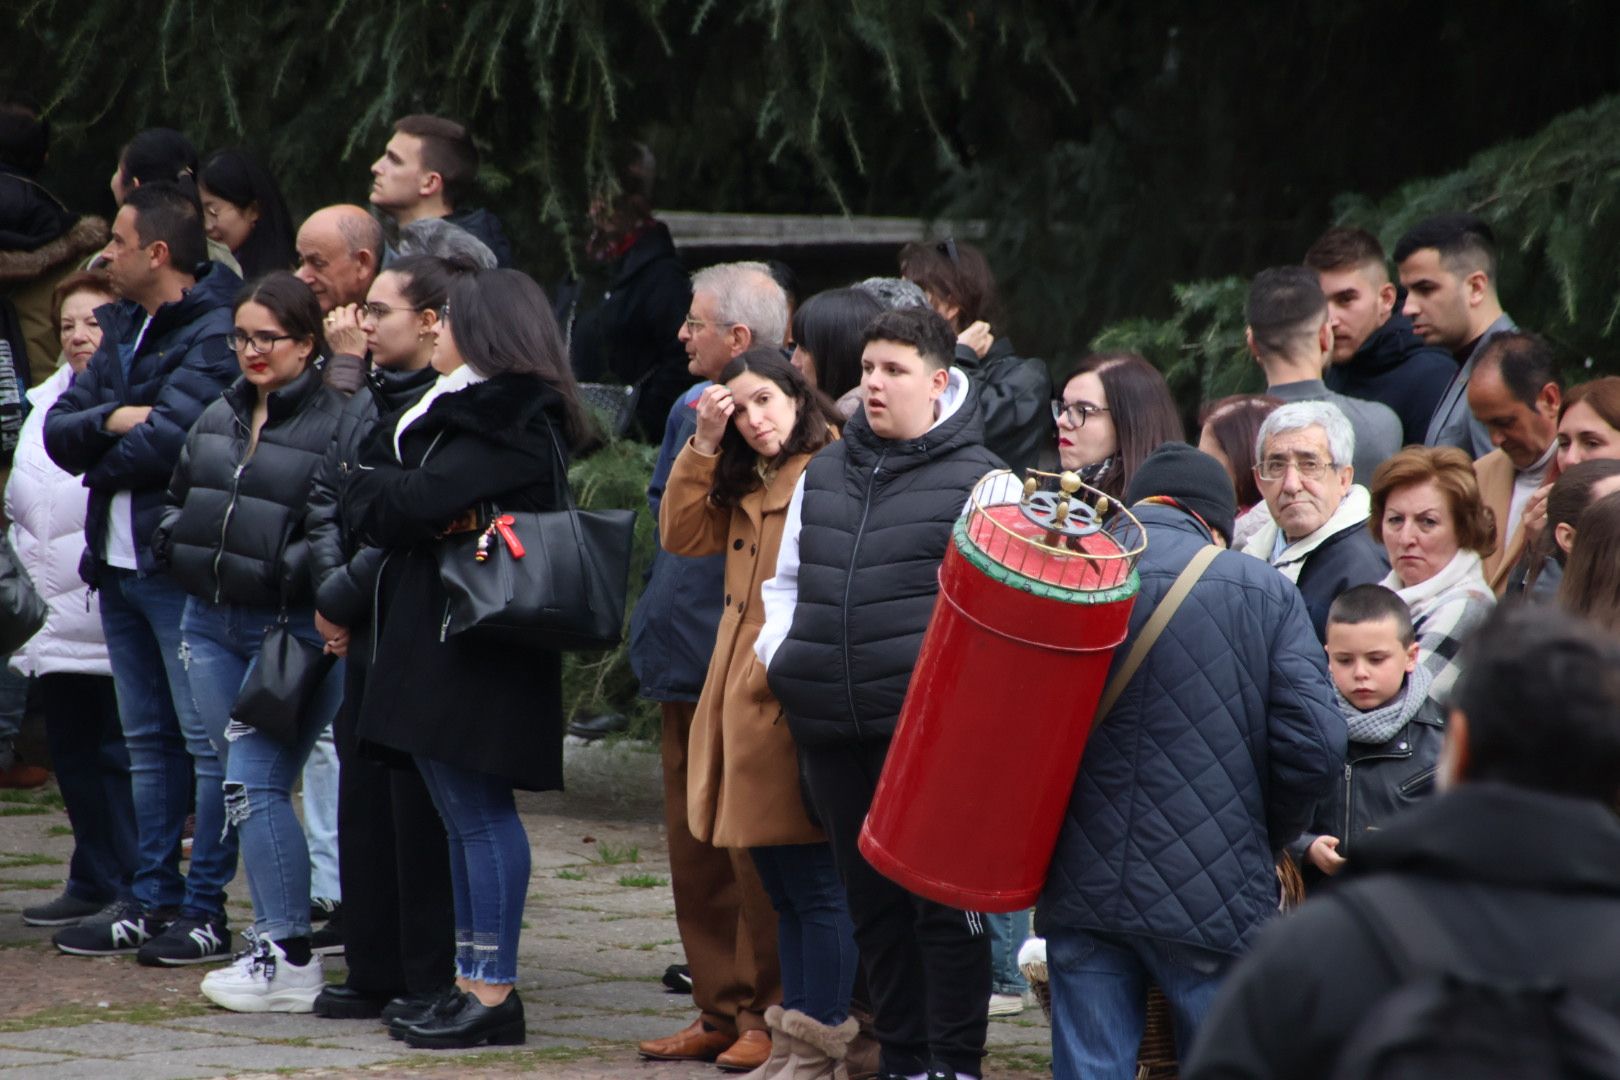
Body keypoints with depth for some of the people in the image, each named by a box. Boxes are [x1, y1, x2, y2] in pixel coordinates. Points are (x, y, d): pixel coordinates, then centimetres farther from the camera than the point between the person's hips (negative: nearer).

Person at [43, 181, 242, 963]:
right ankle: (153, 901, 17)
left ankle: (204, 911, -5)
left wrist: (101, 460, -4)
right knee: (149, 743, 12)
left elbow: (170, 438, -23)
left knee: (207, 741, -5)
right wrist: (113, 419, -11)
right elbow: (59, 430, 9)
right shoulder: (124, 330, 16)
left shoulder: (217, 335, -12)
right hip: (119, 564, 9)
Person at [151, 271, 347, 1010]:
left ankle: (287, 958, -11)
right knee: (243, 787, 11)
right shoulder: (217, 418, 13)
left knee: (253, 784, -14)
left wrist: (292, 572, -22)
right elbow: (180, 498, 26)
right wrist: (172, 544, 10)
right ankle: (278, 933, 20)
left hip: (289, 631, -8)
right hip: (211, 627, 8)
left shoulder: (335, 425, -11)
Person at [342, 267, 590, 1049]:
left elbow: (416, 503, -22)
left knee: (478, 811, -8)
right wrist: (386, 497, -10)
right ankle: (472, 980, 16)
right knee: (464, 814, 12)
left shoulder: (506, 427, -14)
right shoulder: (458, 411, 19)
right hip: (440, 640, 10)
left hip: (474, 651, -10)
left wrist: (372, 492, -2)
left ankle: (492, 993, -6)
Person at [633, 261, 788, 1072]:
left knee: (753, 849, -3)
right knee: (693, 845, 12)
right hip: (686, 659, 8)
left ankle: (766, 1014, 4)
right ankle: (719, 1010, 19)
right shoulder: (691, 409, 11)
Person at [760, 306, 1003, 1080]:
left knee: (944, 900, -6)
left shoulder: (979, 482, -1)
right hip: (833, 728, 6)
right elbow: (787, 581, 27)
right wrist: (778, 648, 10)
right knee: (871, 900, 10)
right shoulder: (824, 476, 17)